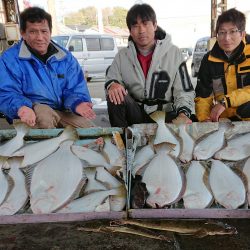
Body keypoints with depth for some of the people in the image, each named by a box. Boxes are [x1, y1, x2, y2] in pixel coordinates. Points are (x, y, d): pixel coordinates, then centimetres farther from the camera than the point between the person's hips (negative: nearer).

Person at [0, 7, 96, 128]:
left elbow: (74, 89, 4)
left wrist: (77, 103, -21)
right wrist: (21, 107, -35)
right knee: (42, 112, -36)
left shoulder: (66, 57, 5)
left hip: (63, 111, 3)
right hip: (33, 116, -3)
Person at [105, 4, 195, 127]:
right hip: (135, 113, 2)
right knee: (114, 97, -26)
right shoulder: (122, 55, 5)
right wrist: (112, 85, -21)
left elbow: (184, 91, -4)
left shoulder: (174, 53, -2)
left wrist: (183, 114, -24)